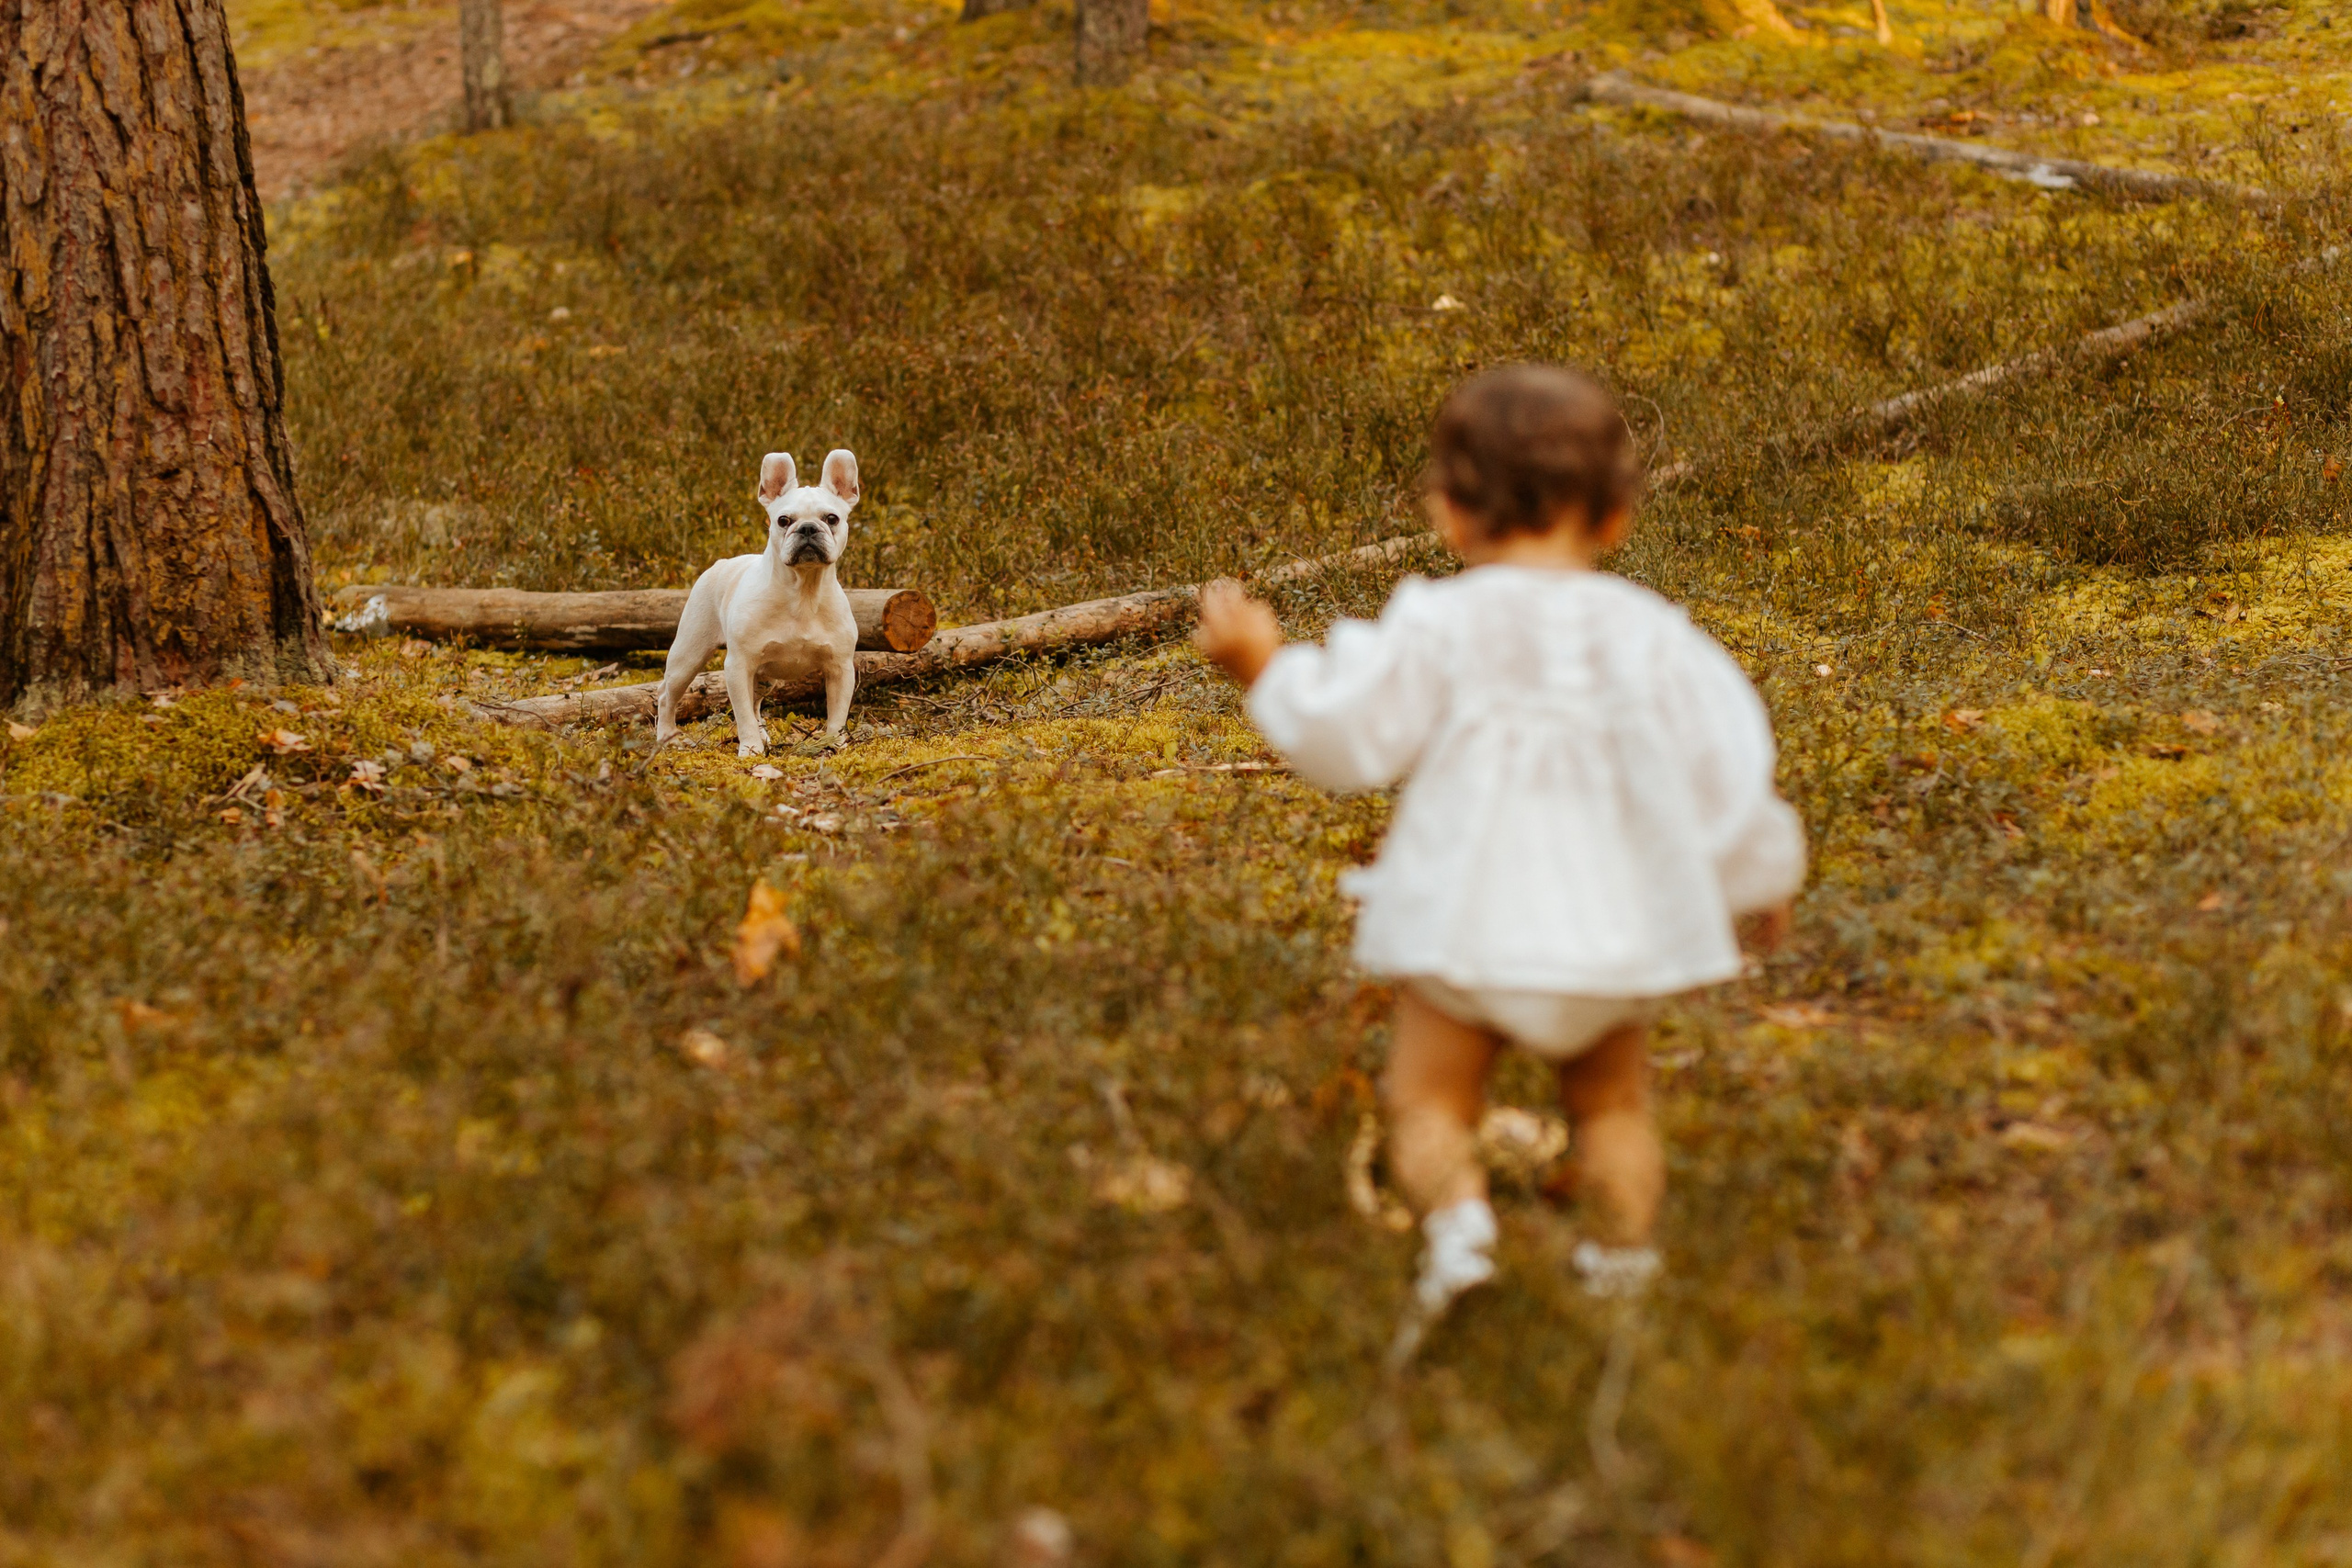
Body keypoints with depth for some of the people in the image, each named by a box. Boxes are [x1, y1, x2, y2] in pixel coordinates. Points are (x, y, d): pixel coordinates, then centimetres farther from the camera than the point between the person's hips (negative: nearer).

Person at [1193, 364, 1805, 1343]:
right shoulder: (1647, 635, -3)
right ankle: (1625, 1248, 11)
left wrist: (1263, 666, 8)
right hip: (1616, 920, 3)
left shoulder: (1437, 627, -9)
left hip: (1472, 919, -3)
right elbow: (1721, 767, 2)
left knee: (1429, 1097, 8)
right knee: (1611, 1101, 21)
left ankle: (1456, 1218, -16)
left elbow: (1346, 739, -8)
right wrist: (1761, 878, 18)